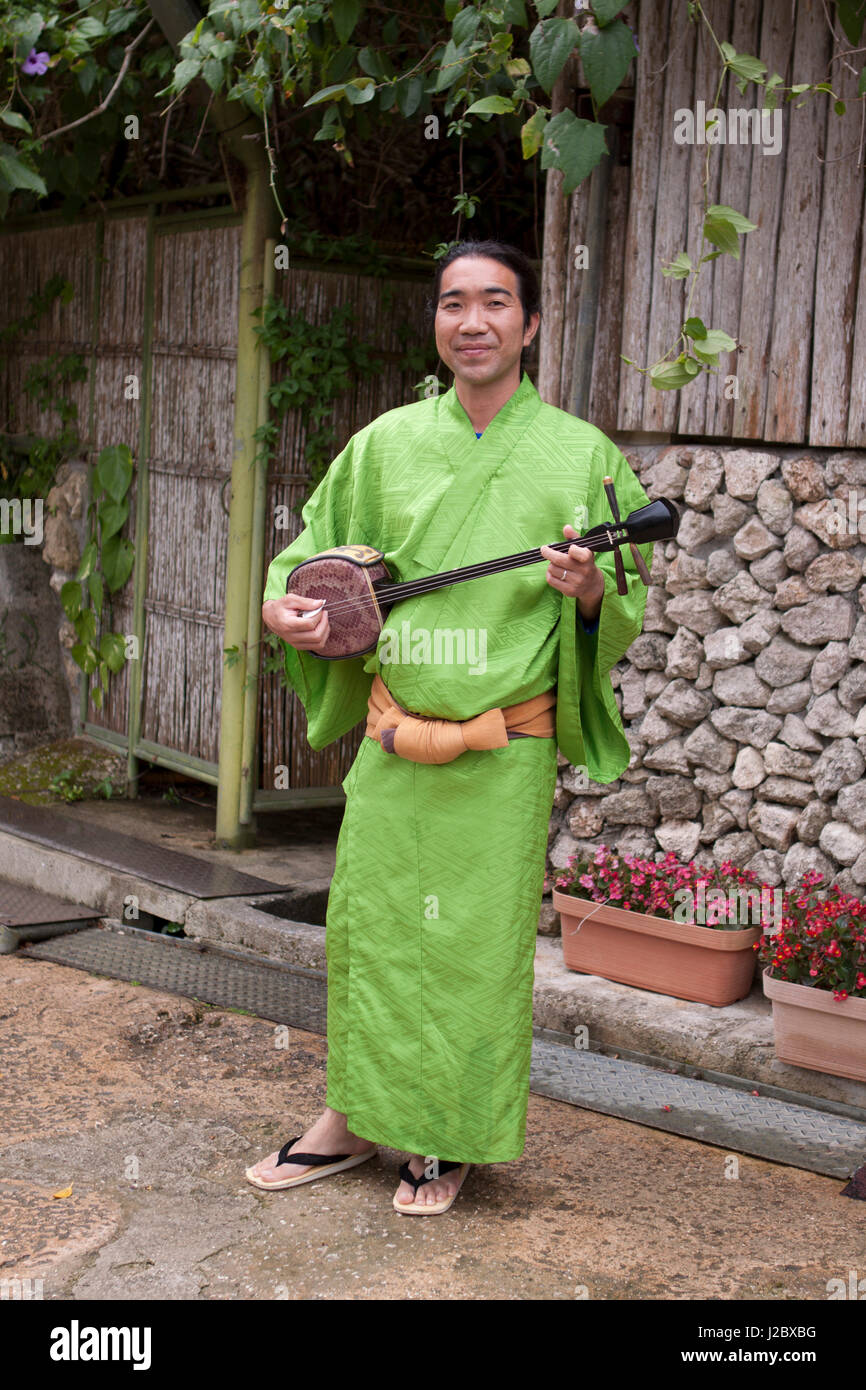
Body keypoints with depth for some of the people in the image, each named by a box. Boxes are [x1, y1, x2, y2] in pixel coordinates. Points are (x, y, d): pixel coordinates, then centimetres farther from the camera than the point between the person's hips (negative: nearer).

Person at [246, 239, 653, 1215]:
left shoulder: (580, 455, -2)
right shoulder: (386, 444, 6)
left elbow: (624, 607, 1)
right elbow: (318, 548, 17)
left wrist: (590, 592, -21)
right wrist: (287, 602, -4)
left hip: (504, 751, -3)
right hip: (392, 740, 3)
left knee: (478, 939, 5)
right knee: (368, 922, 10)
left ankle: (451, 1138, 24)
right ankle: (356, 1115, 29)